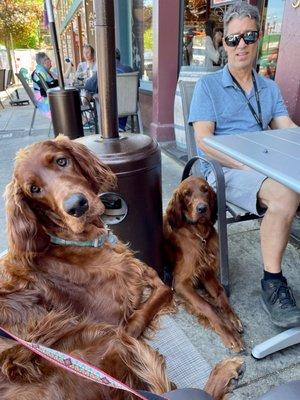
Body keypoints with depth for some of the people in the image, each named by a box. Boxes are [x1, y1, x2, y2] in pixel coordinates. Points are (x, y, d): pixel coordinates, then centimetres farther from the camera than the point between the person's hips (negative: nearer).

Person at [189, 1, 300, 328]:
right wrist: (248, 165, -18)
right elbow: (203, 139, -7)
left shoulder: (270, 88, 22)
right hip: (223, 170, -5)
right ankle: (272, 284, -17)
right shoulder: (208, 85, 6)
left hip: (266, 168, 5)